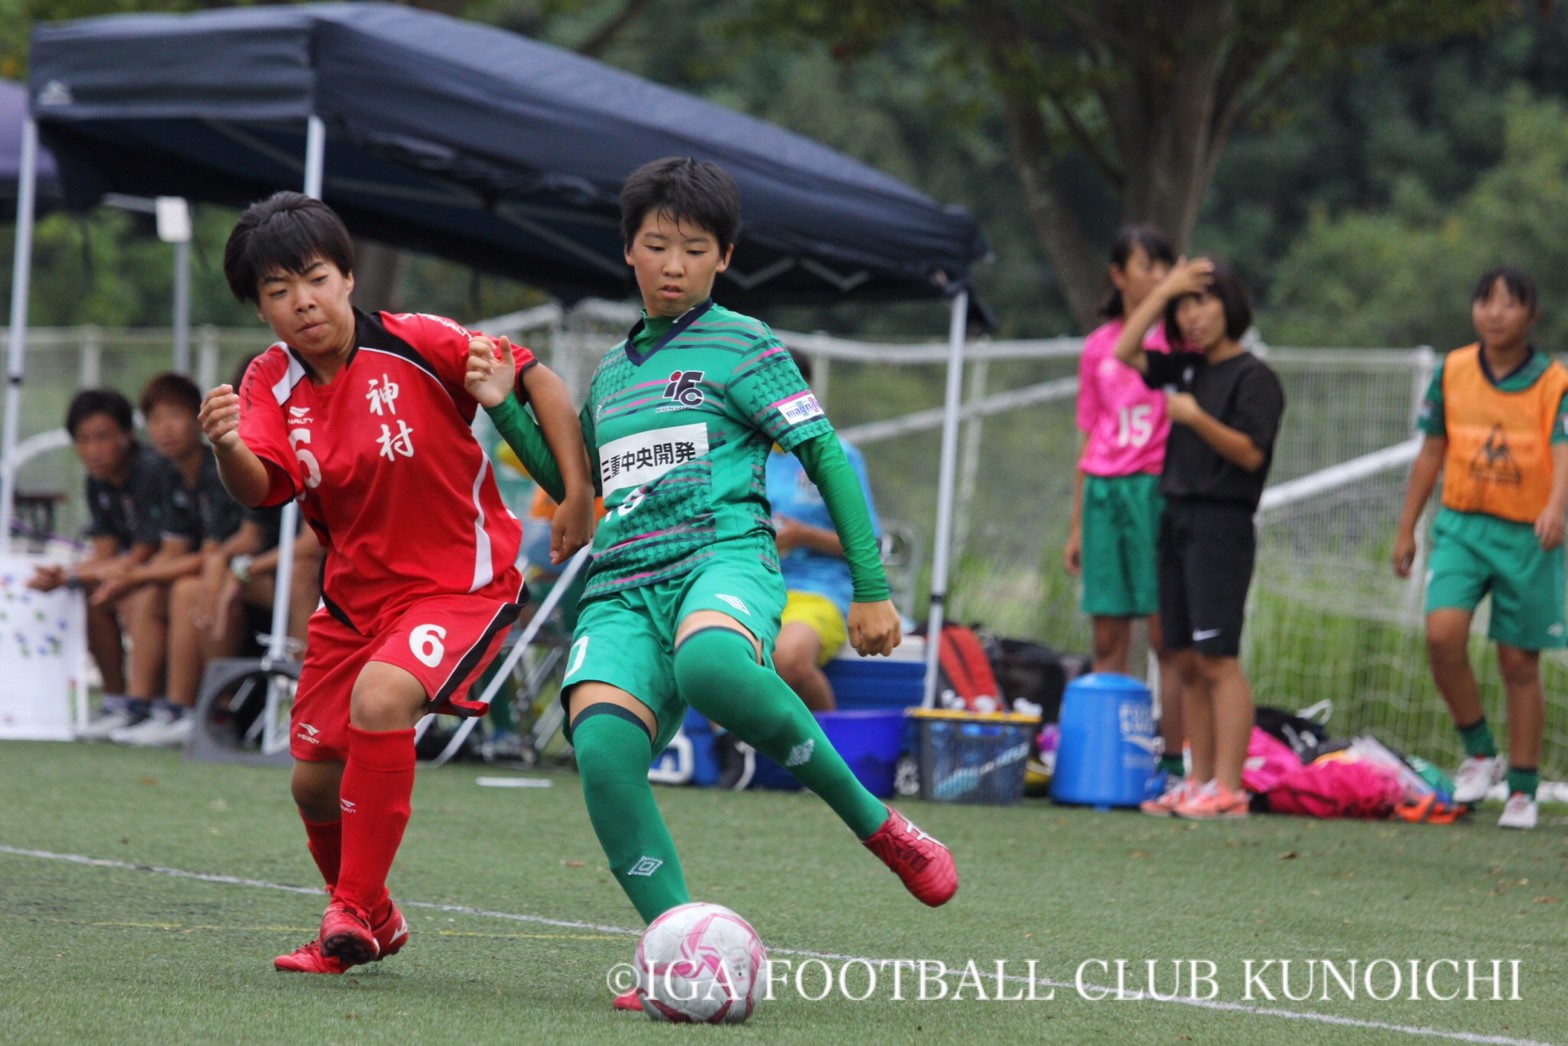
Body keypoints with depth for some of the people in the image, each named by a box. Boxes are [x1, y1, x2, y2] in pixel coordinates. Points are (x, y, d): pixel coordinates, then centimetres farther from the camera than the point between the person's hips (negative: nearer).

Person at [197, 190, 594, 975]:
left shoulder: (416, 344, -16)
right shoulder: (272, 382, -5)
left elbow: (537, 380, -11)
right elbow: (259, 489, -21)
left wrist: (578, 496, -16)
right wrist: (227, 448, -44)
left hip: (459, 583, -6)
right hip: (353, 597, 6)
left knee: (379, 700, -31)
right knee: (314, 780, 9)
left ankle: (351, 917, -20)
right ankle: (376, 925, 38)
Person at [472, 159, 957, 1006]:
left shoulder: (741, 346, 8)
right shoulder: (611, 374, 26)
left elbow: (826, 457, 4)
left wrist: (871, 587, -1)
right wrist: (505, 410, 26)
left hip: (723, 557, -5)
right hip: (621, 587, 5)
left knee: (712, 663, -43)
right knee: (601, 745, -28)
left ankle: (874, 823, -23)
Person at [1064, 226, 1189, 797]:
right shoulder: (1097, 348, 14)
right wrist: (1077, 525, 15)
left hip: (1158, 488, -4)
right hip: (1103, 491, 4)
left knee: (1165, 635, -6)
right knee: (1107, 638, 4)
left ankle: (1172, 764, -5)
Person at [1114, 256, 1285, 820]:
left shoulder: (1253, 377, -6)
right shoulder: (1187, 369, 16)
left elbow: (1250, 453, -12)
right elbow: (1126, 352, 16)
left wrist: (1196, 418, -22)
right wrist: (1164, 290, 9)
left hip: (1222, 524, -8)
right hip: (1177, 516, 8)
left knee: (1217, 659, -12)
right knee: (1188, 661, 6)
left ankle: (1228, 788, -14)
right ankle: (1198, 782, 9)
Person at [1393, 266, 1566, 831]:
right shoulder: (1453, 372, 3)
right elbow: (1431, 453, 12)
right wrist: (1406, 529, 13)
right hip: (1461, 526, 2)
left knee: (1519, 662, 5)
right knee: (1443, 633, -18)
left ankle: (1522, 789, 18)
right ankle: (1478, 752, 3)